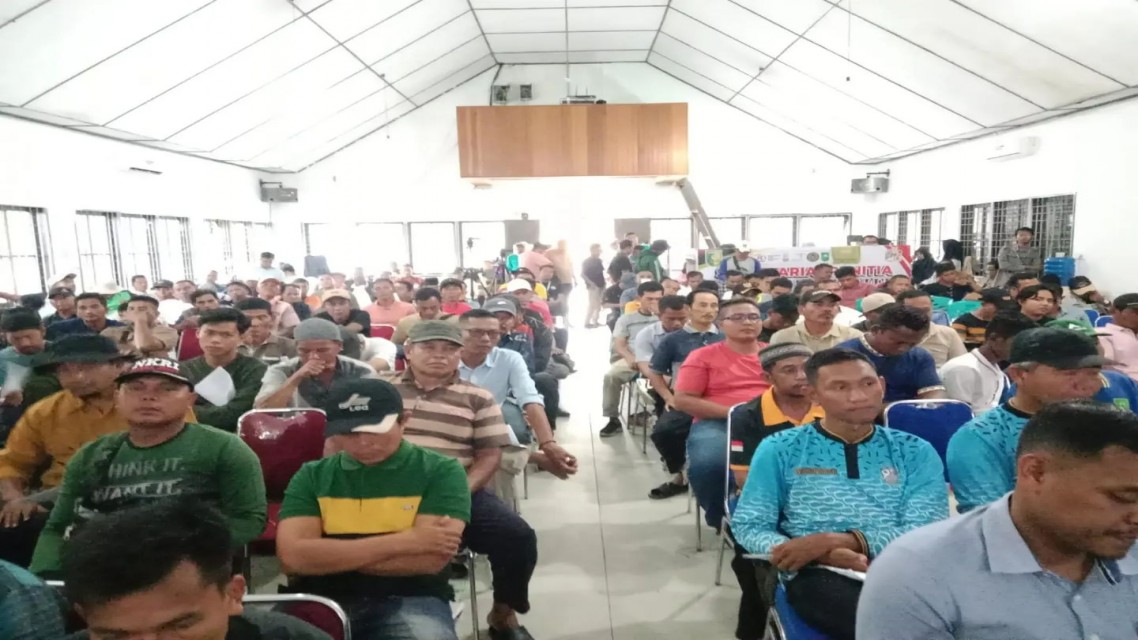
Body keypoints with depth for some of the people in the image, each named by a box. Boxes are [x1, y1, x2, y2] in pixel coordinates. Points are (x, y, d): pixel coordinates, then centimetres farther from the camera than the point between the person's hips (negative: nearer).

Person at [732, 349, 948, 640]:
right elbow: (748, 525, 3)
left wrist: (835, 540, -14)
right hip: (820, 575, -2)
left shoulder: (916, 452, 13)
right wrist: (826, 555, -15)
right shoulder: (780, 449, 7)